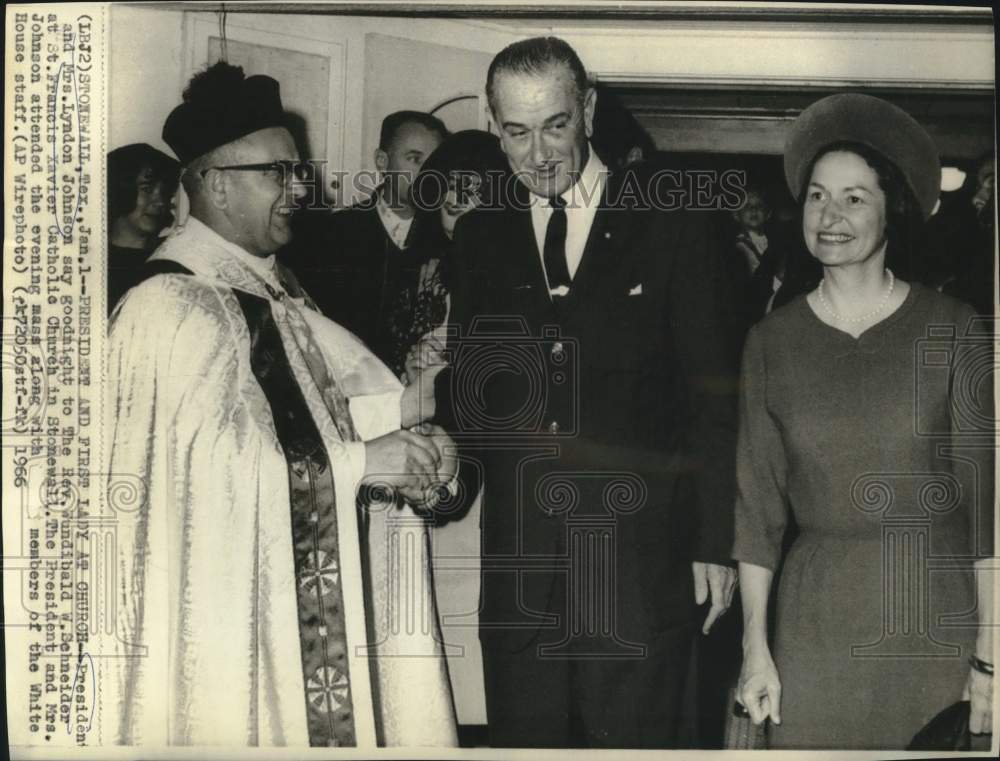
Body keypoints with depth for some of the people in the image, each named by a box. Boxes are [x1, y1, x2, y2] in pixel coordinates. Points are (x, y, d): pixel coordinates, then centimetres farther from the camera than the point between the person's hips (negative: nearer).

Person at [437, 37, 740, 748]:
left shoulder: (671, 227, -1)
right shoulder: (479, 237, 9)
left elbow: (714, 398, -1)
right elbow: (466, 388, 12)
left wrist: (716, 542, -4)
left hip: (641, 560, -3)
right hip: (518, 563, 3)